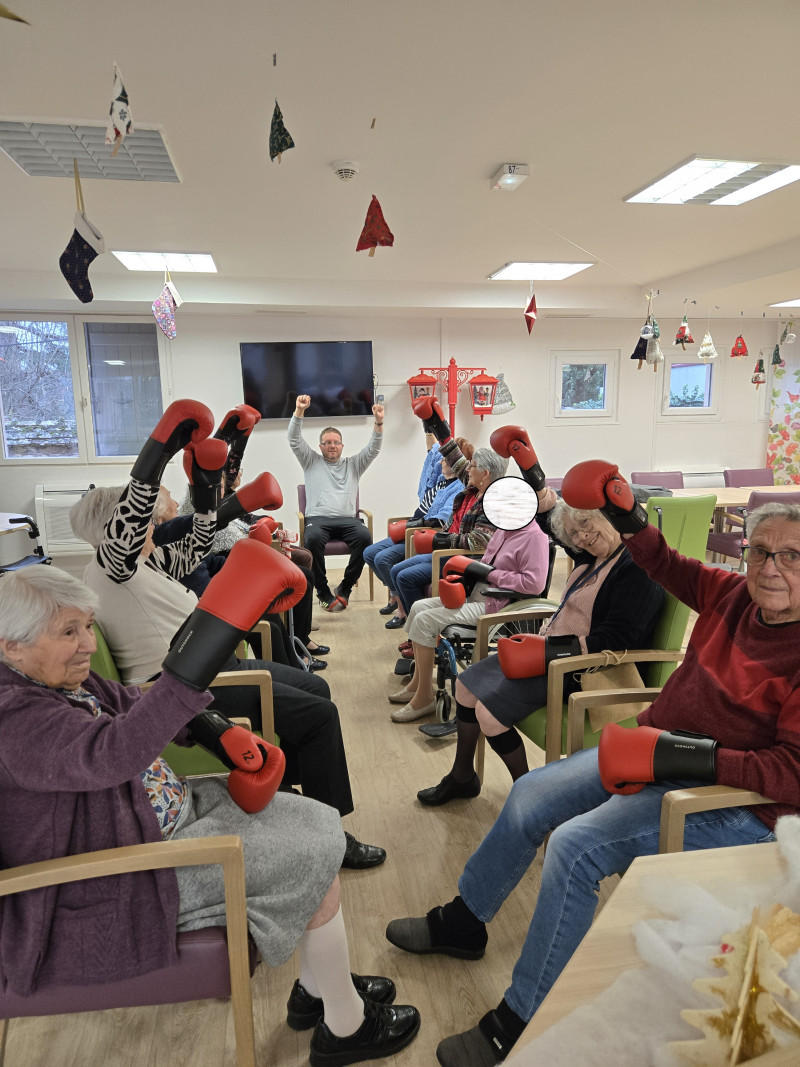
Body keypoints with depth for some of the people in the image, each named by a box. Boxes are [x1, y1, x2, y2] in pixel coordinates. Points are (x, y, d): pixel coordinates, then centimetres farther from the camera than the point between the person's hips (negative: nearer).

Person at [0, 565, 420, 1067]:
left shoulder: (68, 679, 2)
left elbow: (141, 708, 15)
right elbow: (114, 754, -44)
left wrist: (222, 732, -1)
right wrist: (204, 652, -56)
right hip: (116, 889, -9)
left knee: (318, 826, 4)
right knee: (313, 860, -11)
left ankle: (317, 988, 22)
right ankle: (345, 1026, 13)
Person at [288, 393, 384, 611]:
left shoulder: (353, 465, 23)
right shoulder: (311, 462, 20)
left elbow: (373, 449, 11)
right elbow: (294, 440, 7)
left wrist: (378, 422, -4)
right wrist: (299, 411, -6)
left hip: (347, 519, 2)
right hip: (318, 518, -1)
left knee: (364, 537, -32)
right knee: (313, 538, -37)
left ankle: (345, 589, -18)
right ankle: (323, 591, -22)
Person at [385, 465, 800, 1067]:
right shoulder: (737, 595, -2)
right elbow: (671, 568, 16)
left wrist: (690, 755, -31)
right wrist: (631, 522, 7)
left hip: (737, 802, -8)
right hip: (659, 751, 8)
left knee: (575, 847, -25)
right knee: (529, 796, 8)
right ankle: (463, 922, 29)